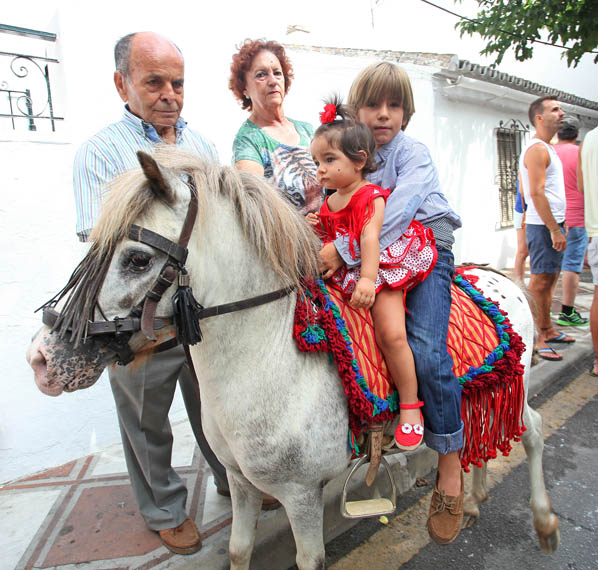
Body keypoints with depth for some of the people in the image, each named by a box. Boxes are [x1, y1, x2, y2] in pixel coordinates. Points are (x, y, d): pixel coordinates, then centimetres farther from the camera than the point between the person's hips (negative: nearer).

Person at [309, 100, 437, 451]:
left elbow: (370, 237, -26)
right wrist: (317, 228, 0)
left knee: (391, 333, -19)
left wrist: (368, 279, -39)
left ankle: (410, 406, -3)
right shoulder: (330, 202, 12)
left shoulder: (372, 197, -10)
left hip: (382, 272, -8)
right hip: (344, 277, 8)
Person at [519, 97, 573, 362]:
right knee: (540, 282, -7)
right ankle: (535, 338, -1)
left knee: (549, 279, 14)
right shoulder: (537, 148, -12)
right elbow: (537, 192, -20)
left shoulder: (547, 148, 20)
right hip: (543, 225, -10)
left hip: (552, 223, 10)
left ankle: (547, 330, 24)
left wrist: (560, 225, 20)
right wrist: (554, 229, -21)